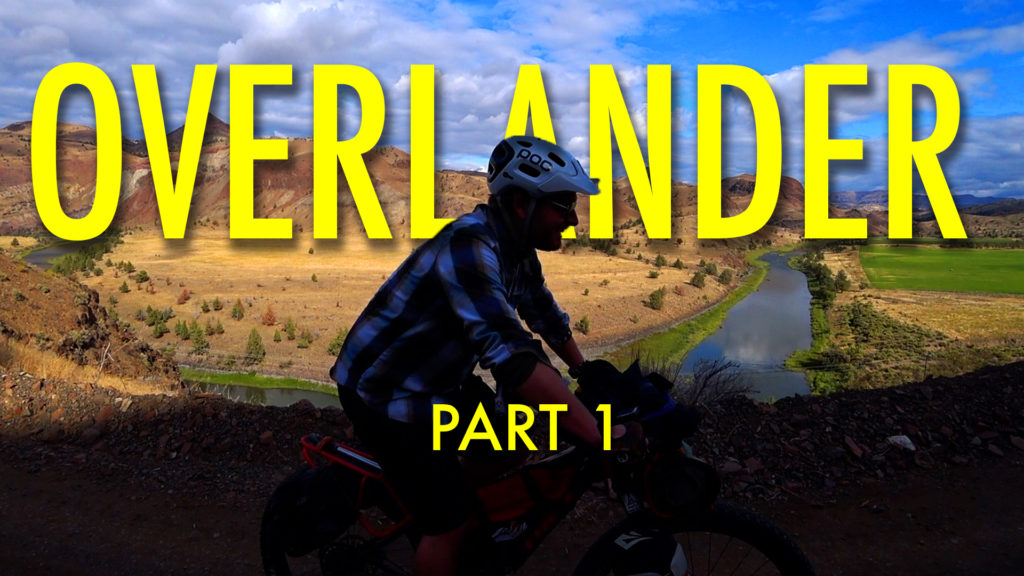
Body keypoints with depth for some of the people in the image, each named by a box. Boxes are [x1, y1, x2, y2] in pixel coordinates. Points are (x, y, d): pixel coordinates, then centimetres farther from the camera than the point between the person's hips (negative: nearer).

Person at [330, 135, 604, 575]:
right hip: (384, 392, -9)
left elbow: (545, 314, 13)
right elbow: (513, 357, -41)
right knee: (450, 520, -3)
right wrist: (601, 438, -41)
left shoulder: (515, 246, -2)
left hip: (434, 378, 9)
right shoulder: (470, 246, -31)